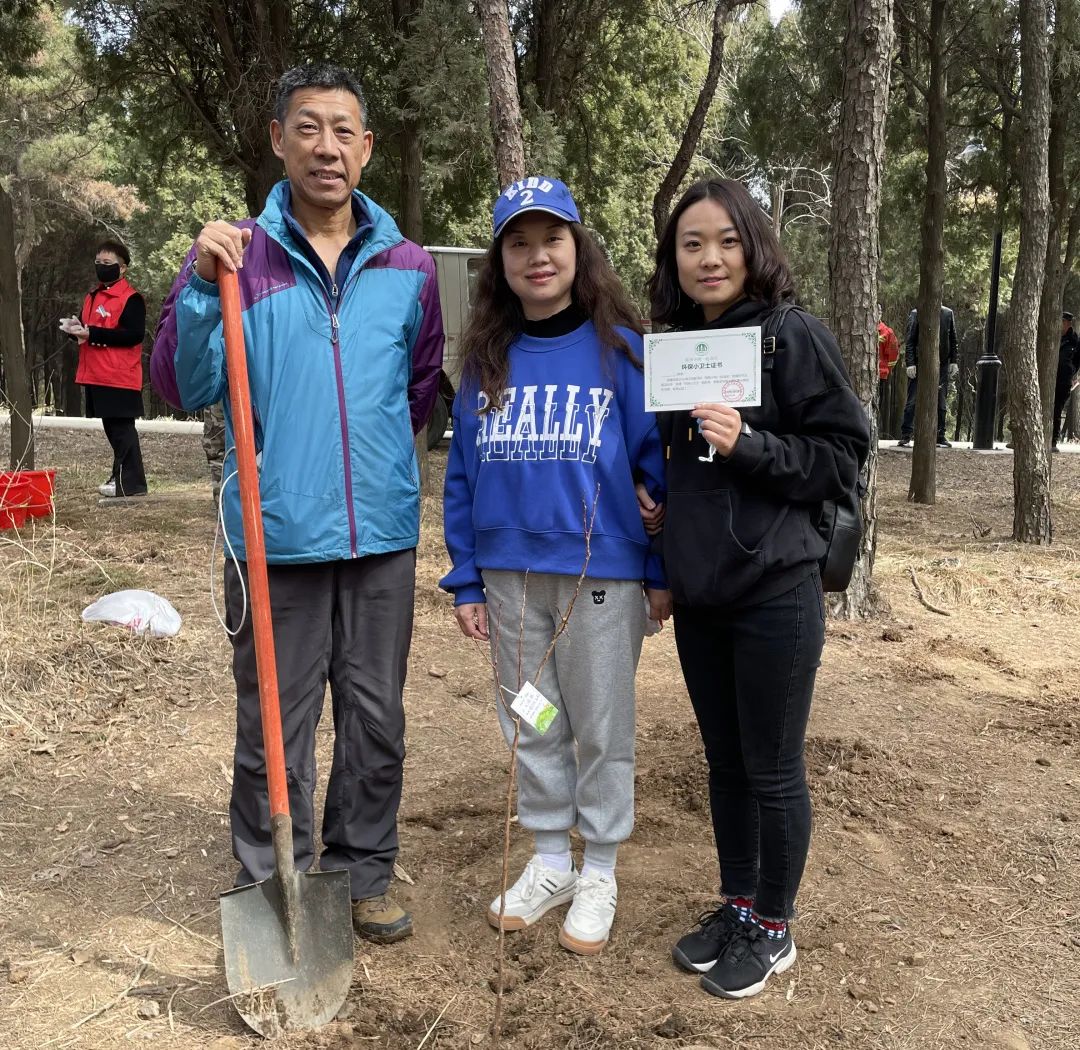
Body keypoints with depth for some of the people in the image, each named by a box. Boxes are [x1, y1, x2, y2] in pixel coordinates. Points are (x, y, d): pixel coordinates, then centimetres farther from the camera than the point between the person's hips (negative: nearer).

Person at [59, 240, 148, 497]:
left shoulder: (131, 298, -10)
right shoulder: (93, 296, 18)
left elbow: (134, 334, -20)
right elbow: (88, 327, 26)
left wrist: (93, 334, -21)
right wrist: (76, 326, 1)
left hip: (120, 377, -9)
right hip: (96, 376, 9)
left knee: (122, 428, -8)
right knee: (112, 428, 13)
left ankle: (131, 483, -6)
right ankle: (122, 475, 20)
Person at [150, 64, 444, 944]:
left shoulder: (409, 267, 5)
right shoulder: (237, 257, -2)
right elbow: (186, 386, -7)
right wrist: (202, 288, -19)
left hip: (383, 537, 3)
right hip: (276, 536, -2)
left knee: (376, 722, 13)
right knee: (274, 728, 8)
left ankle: (364, 877, 32)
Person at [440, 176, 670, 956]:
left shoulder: (619, 346, -5)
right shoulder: (487, 358, 6)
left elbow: (660, 462, -4)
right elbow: (462, 474, 9)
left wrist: (666, 570, -5)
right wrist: (466, 580, 6)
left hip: (601, 574, -4)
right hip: (510, 575, 4)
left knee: (602, 730, 8)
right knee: (532, 728, 15)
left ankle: (599, 876, 26)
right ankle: (550, 862, 33)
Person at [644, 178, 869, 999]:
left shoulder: (794, 336, -9)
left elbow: (844, 457, -10)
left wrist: (751, 446, -22)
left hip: (775, 593, -6)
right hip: (698, 594, 6)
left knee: (772, 769, 7)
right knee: (724, 761, 17)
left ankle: (773, 928, 26)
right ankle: (735, 904, 34)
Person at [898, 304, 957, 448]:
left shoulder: (948, 314, 7)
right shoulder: (916, 314, -1)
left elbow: (952, 340, 11)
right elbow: (909, 341, -3)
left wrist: (953, 362, 5)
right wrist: (910, 363, -10)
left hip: (941, 366, 3)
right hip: (919, 364, -3)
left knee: (940, 402, 7)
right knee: (912, 401, 0)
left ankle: (940, 437, 14)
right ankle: (905, 436, 6)